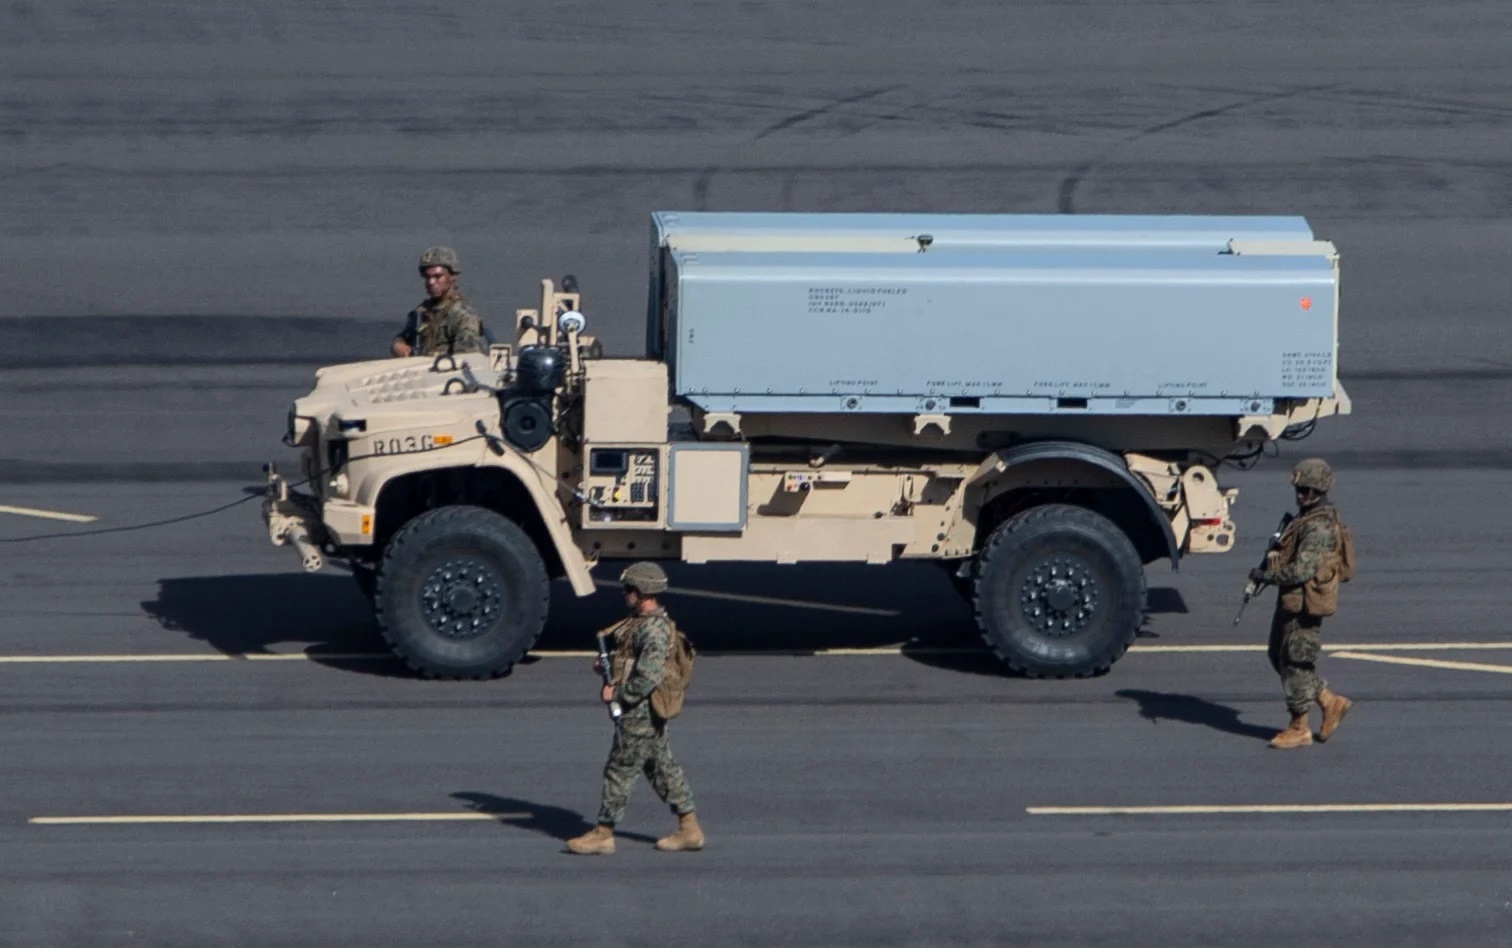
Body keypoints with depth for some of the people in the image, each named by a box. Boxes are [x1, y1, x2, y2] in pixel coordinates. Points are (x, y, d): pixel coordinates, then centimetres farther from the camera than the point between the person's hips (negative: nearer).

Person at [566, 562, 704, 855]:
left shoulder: (654, 630, -21)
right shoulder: (642, 622, 12)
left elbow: (649, 677, -28)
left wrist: (617, 693, -19)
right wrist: (610, 667, 8)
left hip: (640, 712, -10)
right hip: (647, 712, 10)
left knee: (620, 769, -2)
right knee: (663, 767, 14)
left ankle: (603, 834, 6)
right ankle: (689, 828, 17)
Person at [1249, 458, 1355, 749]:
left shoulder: (1319, 528, -22)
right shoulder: (1307, 518, 12)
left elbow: (1301, 570, -28)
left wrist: (1264, 575, -17)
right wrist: (1272, 559, 6)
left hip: (1305, 605, -11)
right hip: (1291, 602, 11)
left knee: (1295, 662, -1)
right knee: (1280, 657, 17)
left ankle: (1299, 728, 10)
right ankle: (1331, 703, 25)